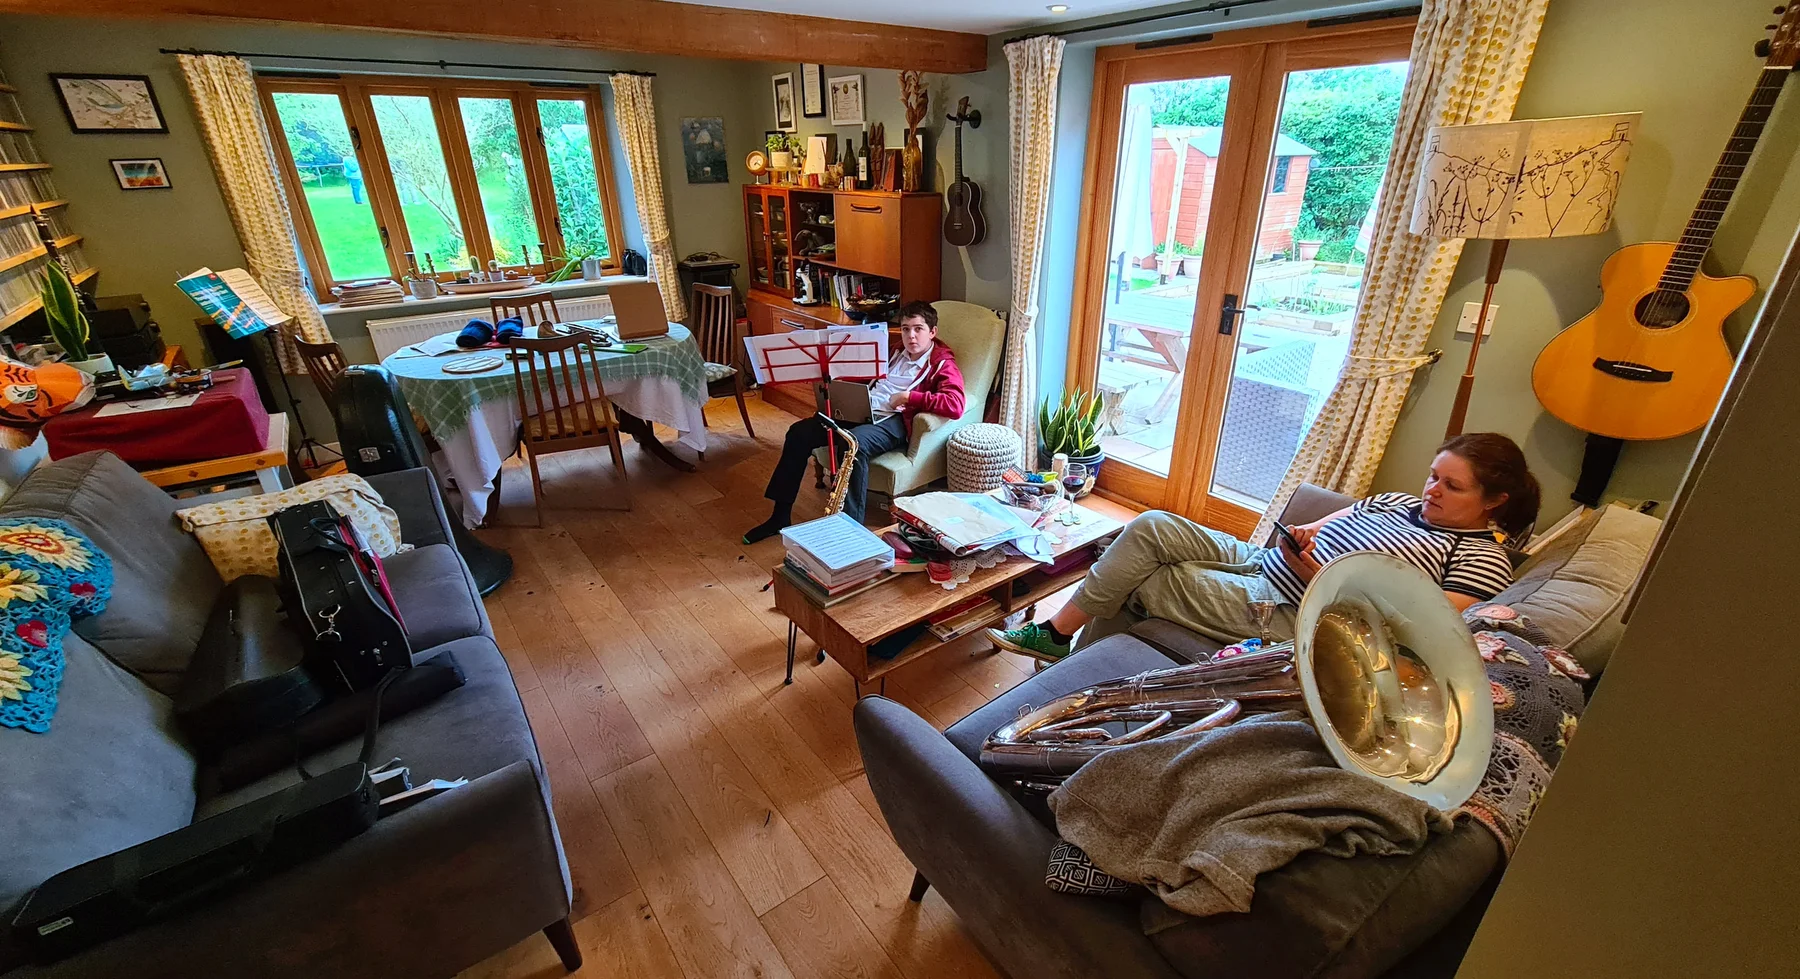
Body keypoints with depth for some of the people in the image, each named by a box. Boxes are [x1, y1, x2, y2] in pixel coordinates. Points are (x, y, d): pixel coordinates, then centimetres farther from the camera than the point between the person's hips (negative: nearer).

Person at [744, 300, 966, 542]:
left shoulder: (942, 364, -1)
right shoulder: (897, 353, 22)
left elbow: (955, 406, -19)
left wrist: (909, 397, -18)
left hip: (892, 421, -7)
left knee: (854, 443, -39)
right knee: (799, 431, -7)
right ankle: (781, 516, -1)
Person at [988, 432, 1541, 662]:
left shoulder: (1482, 560, -3)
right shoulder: (1397, 501, 19)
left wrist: (1320, 579, -20)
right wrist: (1303, 536, -5)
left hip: (1288, 619, -7)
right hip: (1256, 561, 7)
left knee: (1137, 585, -16)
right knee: (1153, 526, -14)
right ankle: (1055, 633, -7)